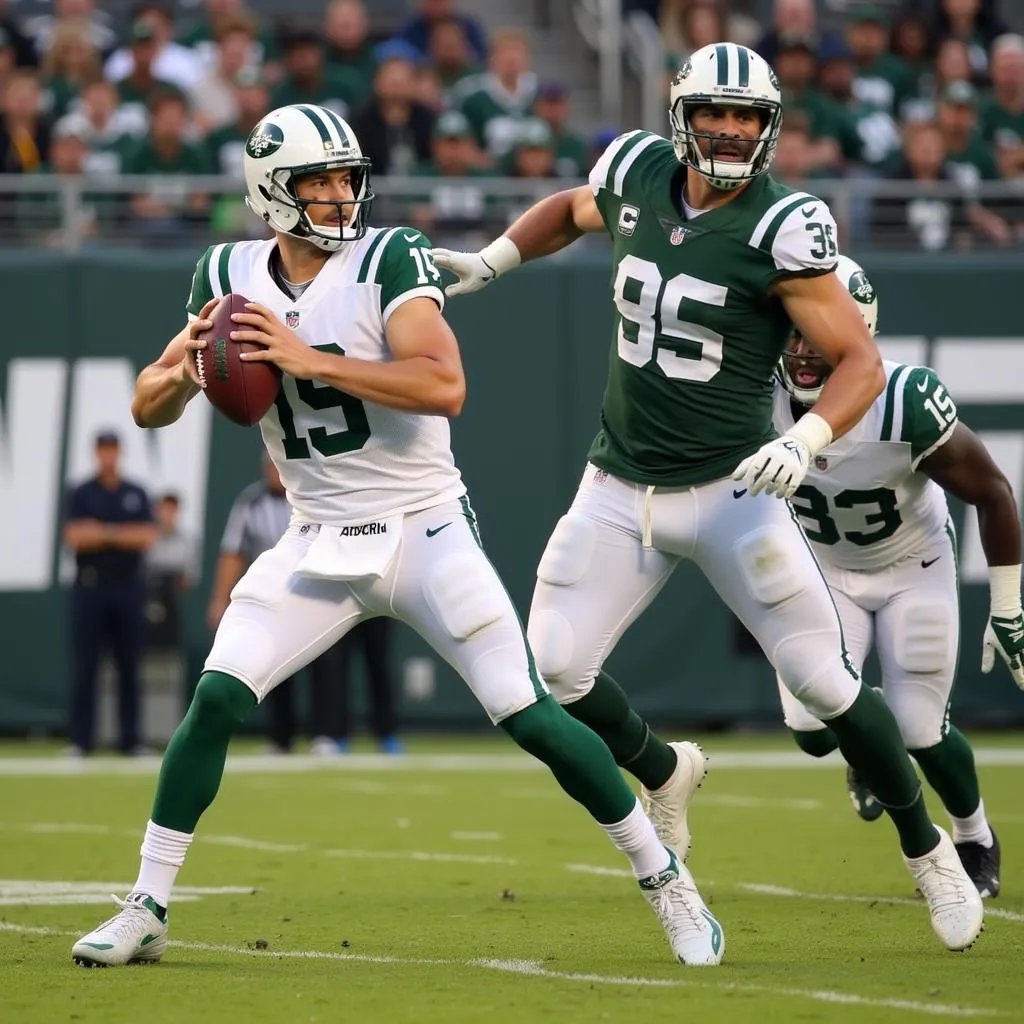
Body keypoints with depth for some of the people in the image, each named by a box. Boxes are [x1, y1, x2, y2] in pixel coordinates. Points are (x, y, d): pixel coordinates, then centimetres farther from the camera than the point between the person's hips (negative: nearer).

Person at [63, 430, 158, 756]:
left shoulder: (136, 494, 9)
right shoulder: (81, 494, 2)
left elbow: (147, 538, -3)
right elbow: (74, 537, -10)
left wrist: (104, 532, -10)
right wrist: (125, 536, -10)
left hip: (128, 586, 2)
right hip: (90, 586, -2)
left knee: (129, 666, 4)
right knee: (84, 666, -3)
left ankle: (130, 739, 7)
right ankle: (80, 739, -2)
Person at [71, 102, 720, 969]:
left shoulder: (391, 259, -13)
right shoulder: (231, 276, 2)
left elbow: (444, 386, -28)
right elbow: (149, 410, 6)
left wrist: (309, 358, -30)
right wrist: (185, 367, -17)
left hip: (425, 532, -3)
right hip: (320, 543, 3)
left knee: (530, 719, -7)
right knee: (215, 702, -10)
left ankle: (663, 876, 10)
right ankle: (145, 911, 1)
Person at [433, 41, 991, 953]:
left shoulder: (783, 227, -15)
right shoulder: (638, 175, 0)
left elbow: (861, 362, -14)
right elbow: (572, 209, 26)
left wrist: (805, 441, -30)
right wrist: (485, 264, 16)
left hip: (731, 491, -4)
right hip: (621, 490, 4)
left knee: (826, 681, -6)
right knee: (555, 672, -2)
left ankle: (929, 852, 15)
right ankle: (663, 771, 30)